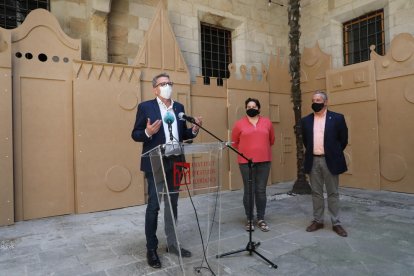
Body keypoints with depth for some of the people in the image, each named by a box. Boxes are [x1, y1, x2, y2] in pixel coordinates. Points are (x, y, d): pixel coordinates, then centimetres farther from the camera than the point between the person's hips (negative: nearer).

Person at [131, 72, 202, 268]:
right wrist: (148, 132, -24)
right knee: (153, 206, 1)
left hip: (175, 164, 5)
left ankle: (172, 244, 29)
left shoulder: (179, 107, 11)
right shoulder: (145, 107, -4)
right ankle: (151, 249, 17)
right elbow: (135, 135, -4)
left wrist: (194, 129, -6)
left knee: (172, 204, 14)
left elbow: (182, 135, 13)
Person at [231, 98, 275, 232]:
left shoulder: (267, 122, 7)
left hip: (264, 161, 2)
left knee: (261, 191, 7)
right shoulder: (239, 124, 0)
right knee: (249, 191, 2)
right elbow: (235, 143, 10)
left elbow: (271, 140, 17)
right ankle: (249, 220, 16)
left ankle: (261, 219, 20)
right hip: (246, 162, -2)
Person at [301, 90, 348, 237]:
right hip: (313, 161, 3)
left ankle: (336, 223, 17)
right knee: (316, 193, 10)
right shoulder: (306, 120, 5)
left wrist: (334, 154, 8)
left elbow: (343, 139, 3)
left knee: (333, 193, 7)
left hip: (330, 161, -2)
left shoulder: (337, 118, -4)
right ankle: (318, 221, 21)